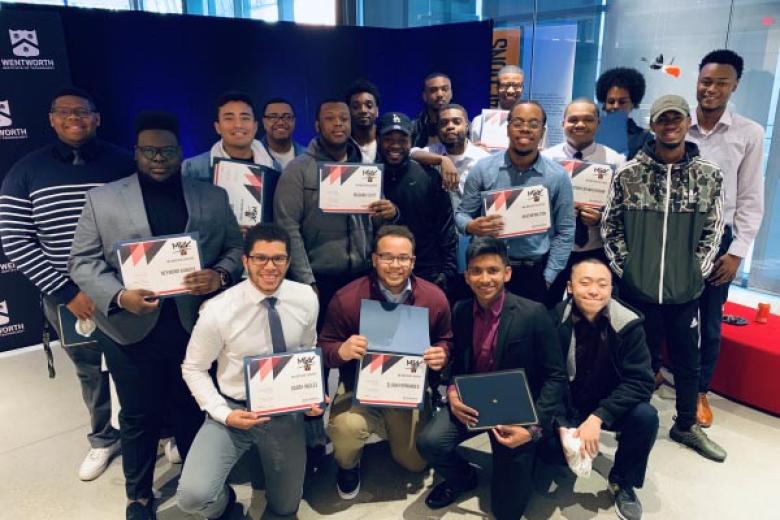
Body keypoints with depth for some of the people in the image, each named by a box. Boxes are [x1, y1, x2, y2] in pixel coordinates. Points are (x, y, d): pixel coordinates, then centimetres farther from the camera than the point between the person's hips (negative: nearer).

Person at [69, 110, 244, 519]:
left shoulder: (213, 197, 6)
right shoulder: (102, 199, 2)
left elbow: (236, 248, 6)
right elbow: (82, 261, 0)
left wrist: (220, 275, -16)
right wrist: (119, 296, -17)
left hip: (197, 324, 1)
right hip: (132, 329, -1)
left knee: (194, 409, 16)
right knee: (139, 417, 14)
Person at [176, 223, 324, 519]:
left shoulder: (306, 299, -10)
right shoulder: (218, 311, -20)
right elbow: (193, 369, -7)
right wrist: (223, 413, -19)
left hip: (286, 411, 3)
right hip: (235, 409, -2)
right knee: (194, 496, -24)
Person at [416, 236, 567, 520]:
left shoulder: (533, 314, -16)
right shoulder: (460, 311, -3)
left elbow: (555, 377, -12)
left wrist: (533, 428, -23)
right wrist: (452, 392, -14)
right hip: (472, 403, 4)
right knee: (429, 442, -23)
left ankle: (524, 458, 30)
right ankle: (462, 478, 13)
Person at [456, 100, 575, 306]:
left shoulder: (558, 176, -2)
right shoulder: (483, 169, -2)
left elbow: (565, 233, 1)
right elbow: (462, 214, 4)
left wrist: (547, 278, -4)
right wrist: (472, 226, -19)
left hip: (535, 273, 0)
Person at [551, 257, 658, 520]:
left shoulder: (627, 323, -17)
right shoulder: (554, 321, -19)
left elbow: (641, 381, -18)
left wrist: (598, 417, -29)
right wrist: (561, 426, -26)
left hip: (611, 405, 1)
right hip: (567, 407, -1)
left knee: (645, 416, -27)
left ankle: (622, 482, 2)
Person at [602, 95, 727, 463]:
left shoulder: (709, 176, 0)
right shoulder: (629, 174, -4)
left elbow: (713, 231, 5)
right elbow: (610, 226, 0)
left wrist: (697, 271, -2)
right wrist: (625, 268, -5)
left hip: (687, 290, 2)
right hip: (638, 287, -1)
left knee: (688, 362, 15)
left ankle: (686, 426, 35)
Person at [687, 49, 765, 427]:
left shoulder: (749, 134, -2)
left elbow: (751, 199, 0)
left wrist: (737, 251, -5)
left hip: (716, 238, 1)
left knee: (709, 321, 11)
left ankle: (700, 390, 29)